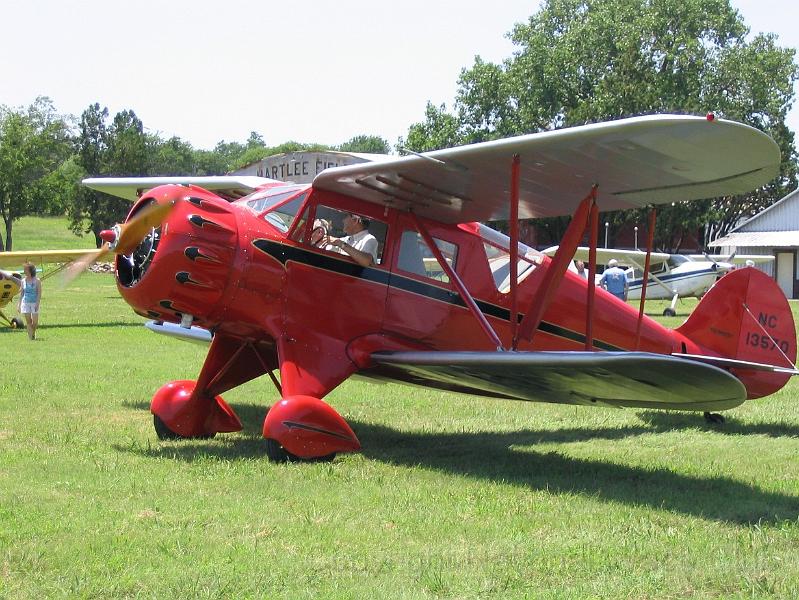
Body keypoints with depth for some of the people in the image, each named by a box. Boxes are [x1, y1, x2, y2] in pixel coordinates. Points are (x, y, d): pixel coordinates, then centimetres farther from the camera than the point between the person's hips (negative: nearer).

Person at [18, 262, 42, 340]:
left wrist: (37, 304, -16)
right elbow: (22, 293, 11)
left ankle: (33, 333, 29)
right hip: (25, 302, 2)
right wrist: (19, 305, 8)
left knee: (35, 321, 1)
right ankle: (30, 336, -1)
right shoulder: (23, 281, 6)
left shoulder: (37, 281, -4)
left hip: (34, 302, -2)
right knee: (28, 320, -5)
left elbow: (39, 293, -6)